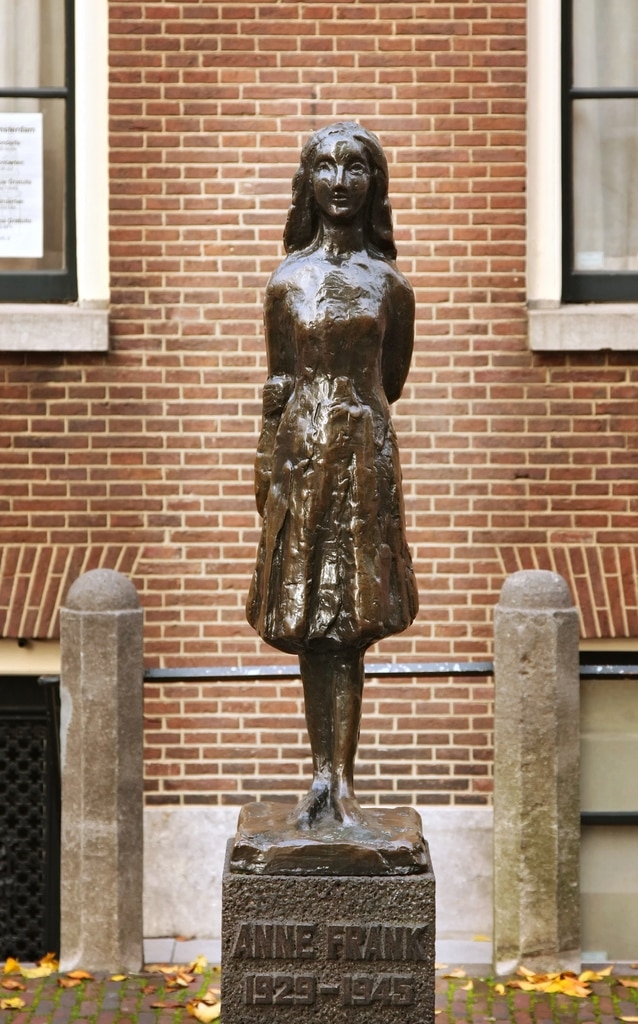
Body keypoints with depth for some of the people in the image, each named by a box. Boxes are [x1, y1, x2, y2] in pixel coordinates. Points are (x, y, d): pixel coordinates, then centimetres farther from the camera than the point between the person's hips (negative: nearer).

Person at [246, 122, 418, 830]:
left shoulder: (389, 284, 3)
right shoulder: (286, 282, 4)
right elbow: (278, 385, 7)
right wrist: (265, 466, 4)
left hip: (365, 453, -1)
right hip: (300, 453, 1)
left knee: (352, 624, -1)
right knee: (308, 622, 3)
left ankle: (342, 780, 1)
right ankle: (324, 775, 10)